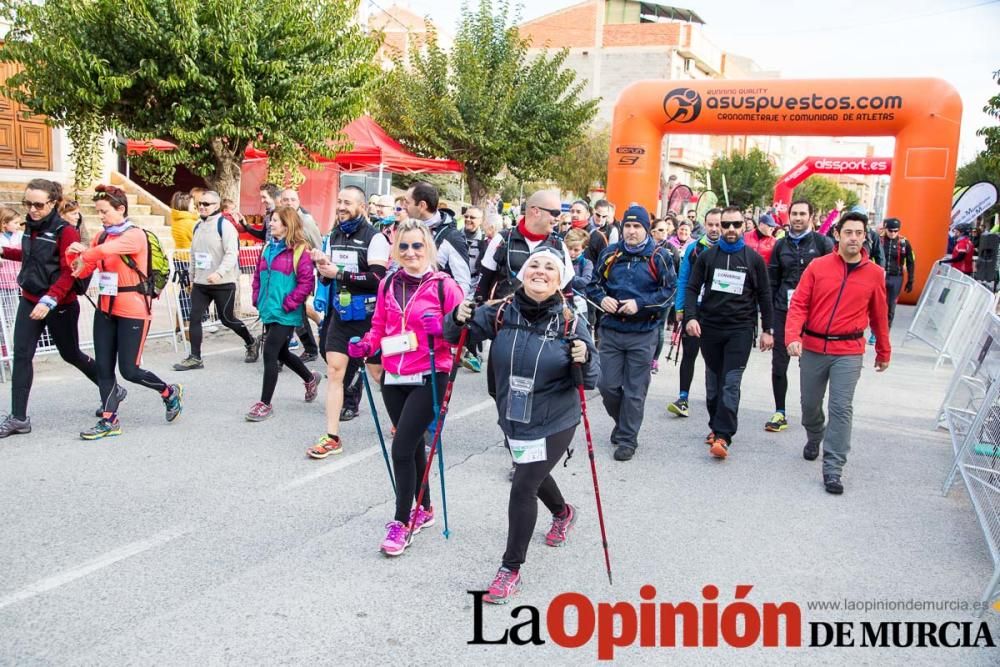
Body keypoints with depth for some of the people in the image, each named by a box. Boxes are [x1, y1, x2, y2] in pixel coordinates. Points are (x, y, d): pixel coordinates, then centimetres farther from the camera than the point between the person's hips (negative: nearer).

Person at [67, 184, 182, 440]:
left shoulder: (135, 235, -13)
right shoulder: (100, 237, 9)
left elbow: (106, 250, -31)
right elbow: (82, 272, 8)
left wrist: (84, 254, -14)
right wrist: (73, 254, -11)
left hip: (133, 311, -7)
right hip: (106, 309, 7)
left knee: (129, 370, -3)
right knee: (103, 367, 5)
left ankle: (170, 392, 21)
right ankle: (109, 421, 15)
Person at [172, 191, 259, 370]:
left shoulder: (224, 225, -11)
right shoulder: (198, 226, 12)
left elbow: (232, 254, -22)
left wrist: (219, 273, -35)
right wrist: (192, 277, 20)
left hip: (223, 283, -6)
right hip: (200, 283, 7)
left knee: (226, 318, 4)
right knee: (195, 318, -2)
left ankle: (252, 343, 28)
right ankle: (195, 358, 5)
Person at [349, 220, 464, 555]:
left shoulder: (444, 285, -9)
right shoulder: (388, 285, 7)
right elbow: (379, 325, 15)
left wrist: (443, 329, -26)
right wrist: (366, 345, -3)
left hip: (429, 378, -6)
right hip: (393, 379, 6)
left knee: (402, 449, -9)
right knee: (413, 446, 18)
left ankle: (402, 521, 7)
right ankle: (424, 509, 36)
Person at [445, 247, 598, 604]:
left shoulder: (570, 322, -15)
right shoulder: (501, 313, -10)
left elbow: (591, 380, -11)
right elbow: (455, 335, 0)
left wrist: (584, 360, -32)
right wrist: (459, 319, -22)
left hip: (554, 424, -4)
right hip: (512, 420, 5)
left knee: (523, 487, -9)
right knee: (533, 475, 26)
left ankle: (511, 570, 10)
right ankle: (563, 513, 60)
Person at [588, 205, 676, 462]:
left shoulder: (658, 257, -5)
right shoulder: (610, 254, 5)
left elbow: (670, 290, -7)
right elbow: (595, 284, 14)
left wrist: (640, 304, -17)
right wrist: (602, 298, -8)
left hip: (643, 334, -3)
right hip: (611, 330, 3)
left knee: (634, 390, 4)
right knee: (608, 385, 7)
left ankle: (627, 439, 17)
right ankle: (622, 422, 35)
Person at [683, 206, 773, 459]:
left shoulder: (754, 259, 3)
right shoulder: (707, 256, 6)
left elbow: (764, 295, 8)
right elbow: (692, 288, 5)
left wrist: (767, 329, 6)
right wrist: (690, 317, -10)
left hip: (740, 329, -2)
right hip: (709, 327, 2)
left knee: (731, 383, -9)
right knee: (713, 381, 11)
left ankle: (723, 436, -11)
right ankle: (715, 426, 24)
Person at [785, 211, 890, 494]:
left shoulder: (874, 274, 1)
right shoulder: (817, 266, -2)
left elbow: (879, 316, 11)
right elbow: (798, 304, -4)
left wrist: (883, 352, 19)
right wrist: (793, 336, -19)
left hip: (848, 352, -1)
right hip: (812, 348, 1)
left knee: (841, 408, -8)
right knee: (810, 404, 14)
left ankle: (833, 468, -2)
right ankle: (814, 439, 45)